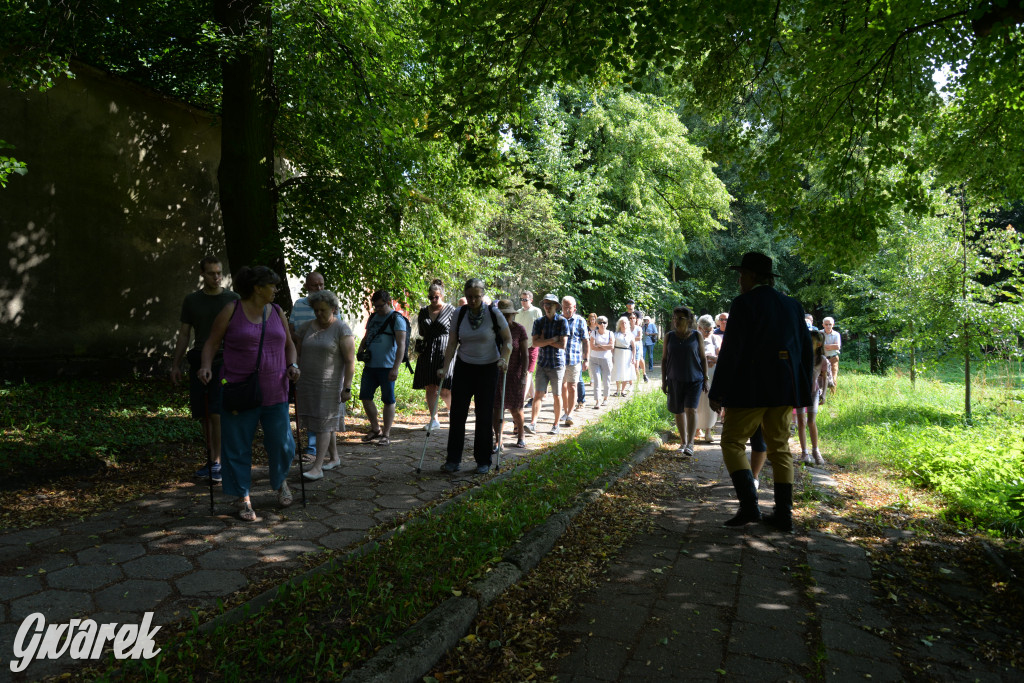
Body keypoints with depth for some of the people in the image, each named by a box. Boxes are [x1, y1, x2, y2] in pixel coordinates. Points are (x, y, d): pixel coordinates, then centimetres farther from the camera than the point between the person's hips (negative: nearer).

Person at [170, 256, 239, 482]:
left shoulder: (233, 299, 2)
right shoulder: (191, 300, 9)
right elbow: (184, 334, 12)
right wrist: (176, 364, 7)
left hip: (223, 362, -3)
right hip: (199, 362, 3)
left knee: (217, 413, -10)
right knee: (204, 416, 6)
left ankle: (218, 461, -2)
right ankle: (211, 459, 17)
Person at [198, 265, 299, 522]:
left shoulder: (277, 312, 10)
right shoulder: (232, 311, -3)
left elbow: (288, 344, 18)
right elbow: (212, 342, 0)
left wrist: (292, 365, 1)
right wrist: (206, 366, -16)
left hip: (274, 392, 3)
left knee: (281, 443, 5)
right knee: (238, 446, 3)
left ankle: (280, 481, 35)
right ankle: (244, 499, 18)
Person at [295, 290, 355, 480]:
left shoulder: (342, 329, -8)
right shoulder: (307, 327, 9)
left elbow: (350, 361, -11)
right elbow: (297, 352, 15)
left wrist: (347, 387, -16)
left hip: (329, 384, -5)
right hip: (307, 383, 5)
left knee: (324, 423, -6)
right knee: (328, 422, 13)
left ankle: (317, 467, -6)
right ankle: (334, 457, 26)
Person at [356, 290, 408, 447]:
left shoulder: (396, 319, -7)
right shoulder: (373, 317, 15)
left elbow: (401, 345, -14)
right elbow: (366, 338, 27)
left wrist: (395, 368, -22)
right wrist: (360, 351, 6)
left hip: (387, 367, -7)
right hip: (370, 366, 7)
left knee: (388, 400, 0)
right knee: (365, 397, 8)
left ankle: (386, 434, 10)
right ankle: (375, 429, 24)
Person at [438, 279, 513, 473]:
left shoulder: (494, 314, -9)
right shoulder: (459, 314, -1)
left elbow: (508, 340, -2)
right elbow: (452, 343, 3)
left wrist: (503, 359, -17)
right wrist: (445, 367, -5)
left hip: (487, 369, -2)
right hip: (463, 367, 2)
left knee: (484, 415, 2)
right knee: (457, 413, -1)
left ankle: (483, 461, 14)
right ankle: (452, 460, 10)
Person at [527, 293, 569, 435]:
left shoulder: (562, 322, -3)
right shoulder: (539, 322, 7)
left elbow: (562, 344, -11)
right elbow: (535, 343, -4)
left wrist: (544, 340, -6)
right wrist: (552, 339, -13)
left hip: (557, 364, -2)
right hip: (542, 363, 2)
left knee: (557, 396, 5)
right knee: (538, 394, -4)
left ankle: (556, 425, 15)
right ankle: (533, 424, -7)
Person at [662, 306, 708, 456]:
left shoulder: (696, 336, 0)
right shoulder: (669, 337, 5)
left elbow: (703, 358, 5)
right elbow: (664, 359, 9)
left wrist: (706, 379, 1)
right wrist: (664, 380, 6)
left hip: (694, 380, -2)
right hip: (675, 380, 2)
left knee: (691, 409, -14)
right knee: (679, 412, 9)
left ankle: (690, 443, -11)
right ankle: (683, 442, 23)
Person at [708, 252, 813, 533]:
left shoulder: (744, 303, -9)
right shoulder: (792, 305, 11)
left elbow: (731, 350, -14)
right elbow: (806, 350, 14)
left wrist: (718, 391, -9)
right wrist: (803, 391, 20)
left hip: (751, 387, -6)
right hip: (785, 387, 7)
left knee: (732, 442, 3)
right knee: (779, 448, 13)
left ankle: (749, 505, -9)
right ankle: (784, 514, 13)